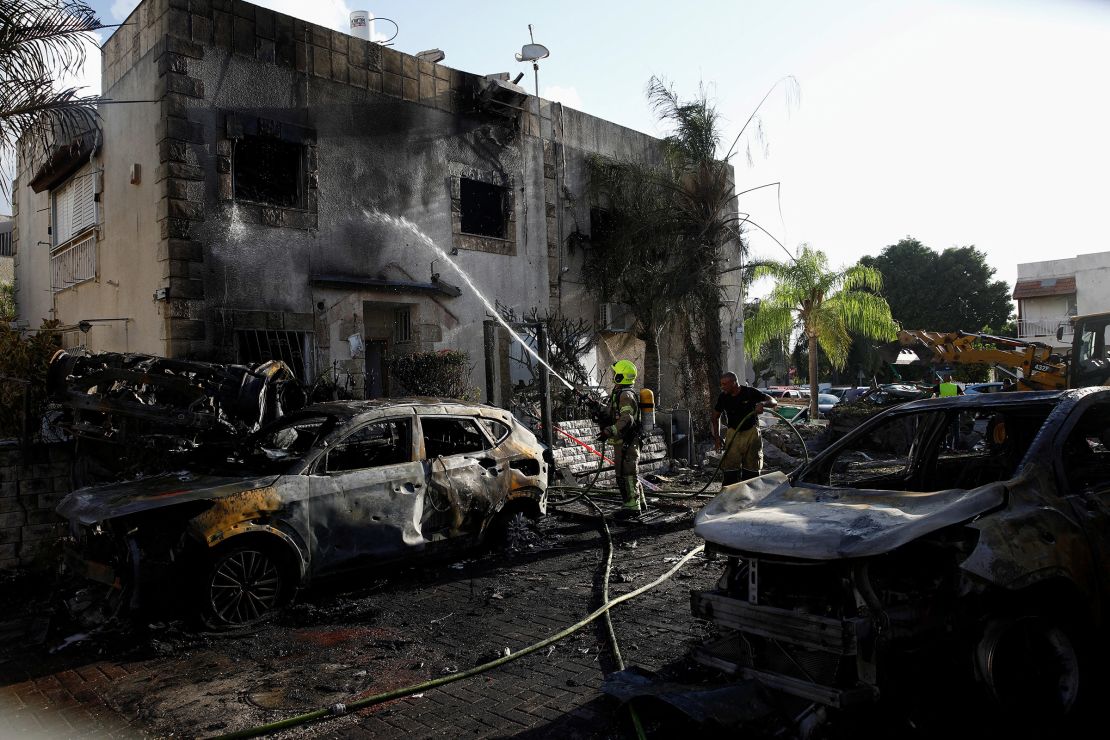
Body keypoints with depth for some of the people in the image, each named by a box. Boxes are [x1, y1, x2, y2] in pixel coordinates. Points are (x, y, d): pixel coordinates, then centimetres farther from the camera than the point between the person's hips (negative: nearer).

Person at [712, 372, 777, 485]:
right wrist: (717, 437, 5)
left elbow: (774, 402, -12)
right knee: (729, 469, -6)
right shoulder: (723, 397, -6)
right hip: (733, 433, 1)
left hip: (751, 433, -1)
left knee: (751, 468, 6)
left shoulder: (750, 393, -14)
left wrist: (762, 403, -34)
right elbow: (716, 416, 10)